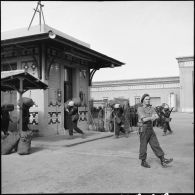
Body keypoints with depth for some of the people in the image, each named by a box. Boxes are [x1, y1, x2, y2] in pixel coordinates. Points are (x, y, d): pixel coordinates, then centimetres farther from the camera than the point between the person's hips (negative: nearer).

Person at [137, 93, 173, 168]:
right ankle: (143, 161, 15)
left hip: (151, 129, 6)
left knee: (155, 144, 5)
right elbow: (143, 119, -19)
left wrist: (152, 117, -26)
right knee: (143, 146, 3)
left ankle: (163, 160, 6)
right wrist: (150, 118, -35)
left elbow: (156, 116, -4)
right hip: (143, 129, -6)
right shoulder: (140, 109, -7)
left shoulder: (151, 108, 10)